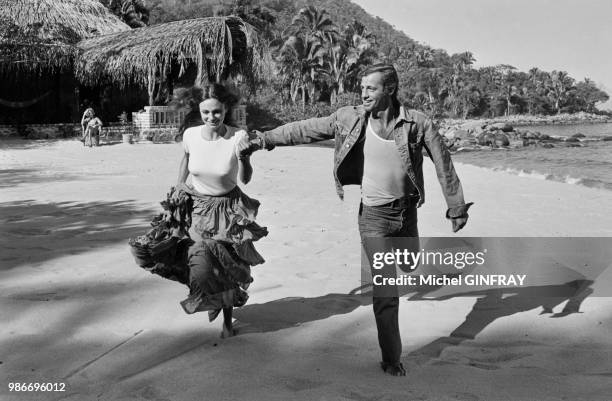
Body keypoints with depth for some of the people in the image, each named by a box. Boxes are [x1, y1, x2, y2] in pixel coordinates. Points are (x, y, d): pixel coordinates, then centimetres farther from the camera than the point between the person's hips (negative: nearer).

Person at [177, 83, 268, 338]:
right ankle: (215, 303, 26)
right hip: (199, 209, 1)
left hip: (230, 209, -1)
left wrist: (242, 157, -28)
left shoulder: (238, 137, -17)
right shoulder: (190, 135, -10)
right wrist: (180, 182, 8)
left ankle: (227, 319, 32)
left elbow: (245, 180, -11)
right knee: (202, 269, -10)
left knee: (228, 269, 7)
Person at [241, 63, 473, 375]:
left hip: (407, 212, 2)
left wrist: (457, 208, 1)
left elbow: (443, 165, -2)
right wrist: (264, 139, 2)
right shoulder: (349, 119, -7)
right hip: (374, 215, -1)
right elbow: (304, 130, 1)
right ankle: (391, 358, 14)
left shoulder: (417, 123, -9)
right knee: (384, 290, 0)